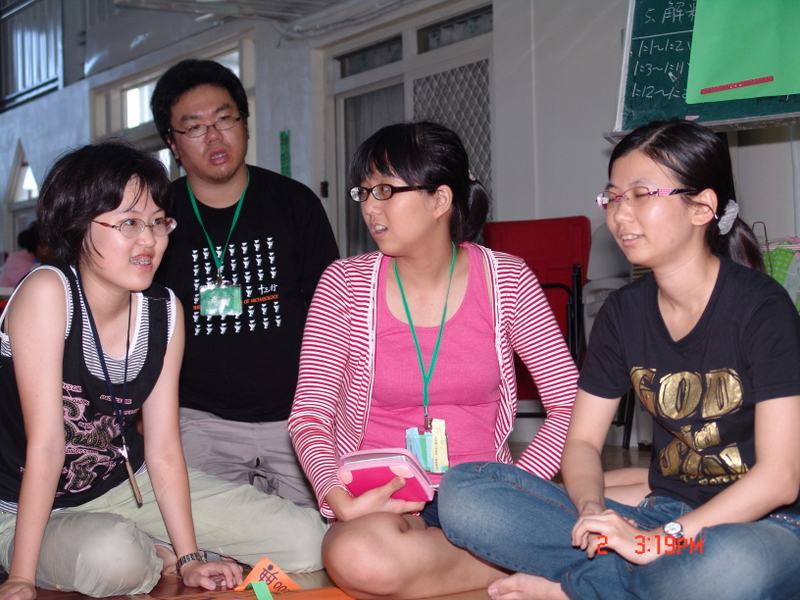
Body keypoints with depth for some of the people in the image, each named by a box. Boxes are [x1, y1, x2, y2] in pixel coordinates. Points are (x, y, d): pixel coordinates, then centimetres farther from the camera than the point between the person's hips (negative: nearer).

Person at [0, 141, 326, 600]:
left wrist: (189, 560, -10)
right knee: (112, 556, -40)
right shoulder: (48, 293, -22)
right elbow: (45, 442, -25)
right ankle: (157, 557, -5)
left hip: (128, 486, 5)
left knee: (309, 539, -5)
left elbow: (164, 450, -6)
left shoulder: (165, 312, -5)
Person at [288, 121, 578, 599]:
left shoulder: (506, 280, 0)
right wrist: (340, 499, -23)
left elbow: (570, 403, -2)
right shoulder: (346, 283, 0)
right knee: (358, 559, -36)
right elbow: (309, 412, -3)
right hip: (379, 500, 2)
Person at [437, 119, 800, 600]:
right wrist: (593, 510, -14)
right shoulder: (624, 312, 6)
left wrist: (658, 542, -23)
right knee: (463, 491, -12)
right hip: (665, 513, 5)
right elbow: (583, 439, 9)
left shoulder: (761, 307, -11)